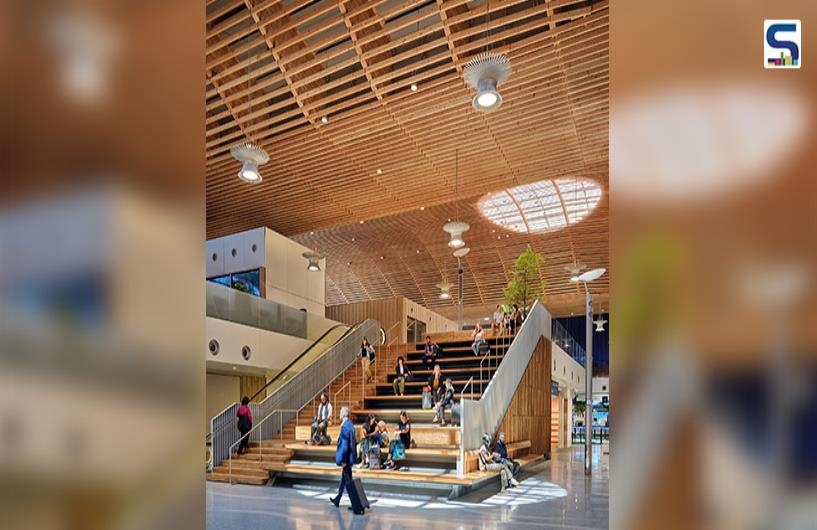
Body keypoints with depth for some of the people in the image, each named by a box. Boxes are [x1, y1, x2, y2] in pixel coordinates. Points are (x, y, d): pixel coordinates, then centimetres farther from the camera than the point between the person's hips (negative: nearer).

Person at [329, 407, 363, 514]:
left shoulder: (345, 427, -21)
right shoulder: (350, 426, 9)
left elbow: (344, 445, -22)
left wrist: (343, 461, -20)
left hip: (346, 458, -10)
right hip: (349, 457, 10)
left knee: (348, 482, -4)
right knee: (344, 479, 20)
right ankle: (337, 500, 35)